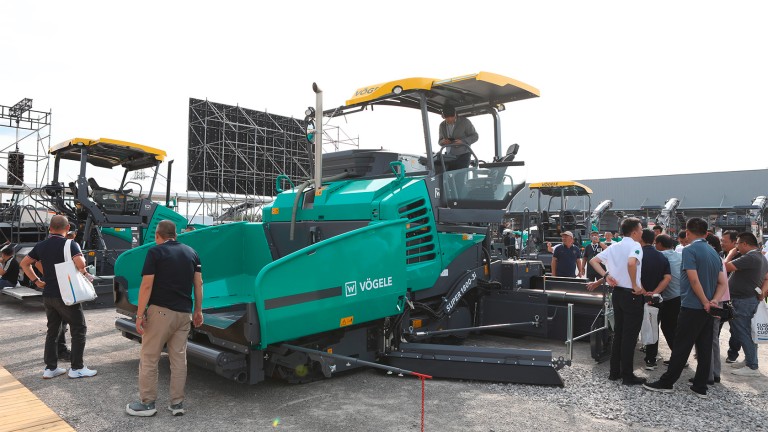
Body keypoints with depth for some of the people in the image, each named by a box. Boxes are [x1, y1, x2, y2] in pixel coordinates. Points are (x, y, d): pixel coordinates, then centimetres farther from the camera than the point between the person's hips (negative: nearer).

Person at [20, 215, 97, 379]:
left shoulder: (41, 246, 7)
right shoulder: (70, 244, -14)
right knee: (79, 329, 3)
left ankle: (50, 368, 19)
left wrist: (36, 281, 14)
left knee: (52, 330, 16)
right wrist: (84, 272, -10)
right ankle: (76, 368, 4)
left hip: (48, 296, 7)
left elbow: (24, 263, 16)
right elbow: (80, 264, -30)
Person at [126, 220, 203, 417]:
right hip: (184, 313, 5)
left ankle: (147, 403, 13)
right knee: (179, 358, 10)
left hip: (160, 311, -5)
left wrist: (139, 315, -9)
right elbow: (198, 284, 9)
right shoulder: (191, 252, 10)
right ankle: (177, 403, 14)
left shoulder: (155, 252, -5)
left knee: (149, 358, 6)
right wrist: (198, 311, 15)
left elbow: (147, 286, -11)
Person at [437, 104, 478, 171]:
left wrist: (463, 141, -19)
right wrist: (442, 142, -8)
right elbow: (439, 141, 18)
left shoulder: (465, 122, -5)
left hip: (463, 156, -4)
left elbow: (475, 136, -1)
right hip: (449, 156, 4)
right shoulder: (442, 125, 9)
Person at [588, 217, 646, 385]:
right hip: (632, 296, -7)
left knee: (618, 333, 14)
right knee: (629, 336, 0)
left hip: (617, 293, 7)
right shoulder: (635, 245, -13)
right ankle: (628, 376, 8)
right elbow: (631, 263, -33)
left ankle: (615, 372, 21)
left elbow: (593, 261, 6)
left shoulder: (614, 247, 10)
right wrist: (635, 285, -23)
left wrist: (606, 275, -1)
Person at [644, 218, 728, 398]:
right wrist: (714, 301, -5)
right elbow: (723, 283, 7)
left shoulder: (689, 250, -13)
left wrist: (705, 302, -10)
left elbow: (694, 280, -20)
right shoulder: (714, 253, 12)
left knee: (681, 348, -1)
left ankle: (666, 383, 7)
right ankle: (700, 387, 16)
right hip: (707, 310, 7)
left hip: (692, 308, -7)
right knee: (705, 348, 9)